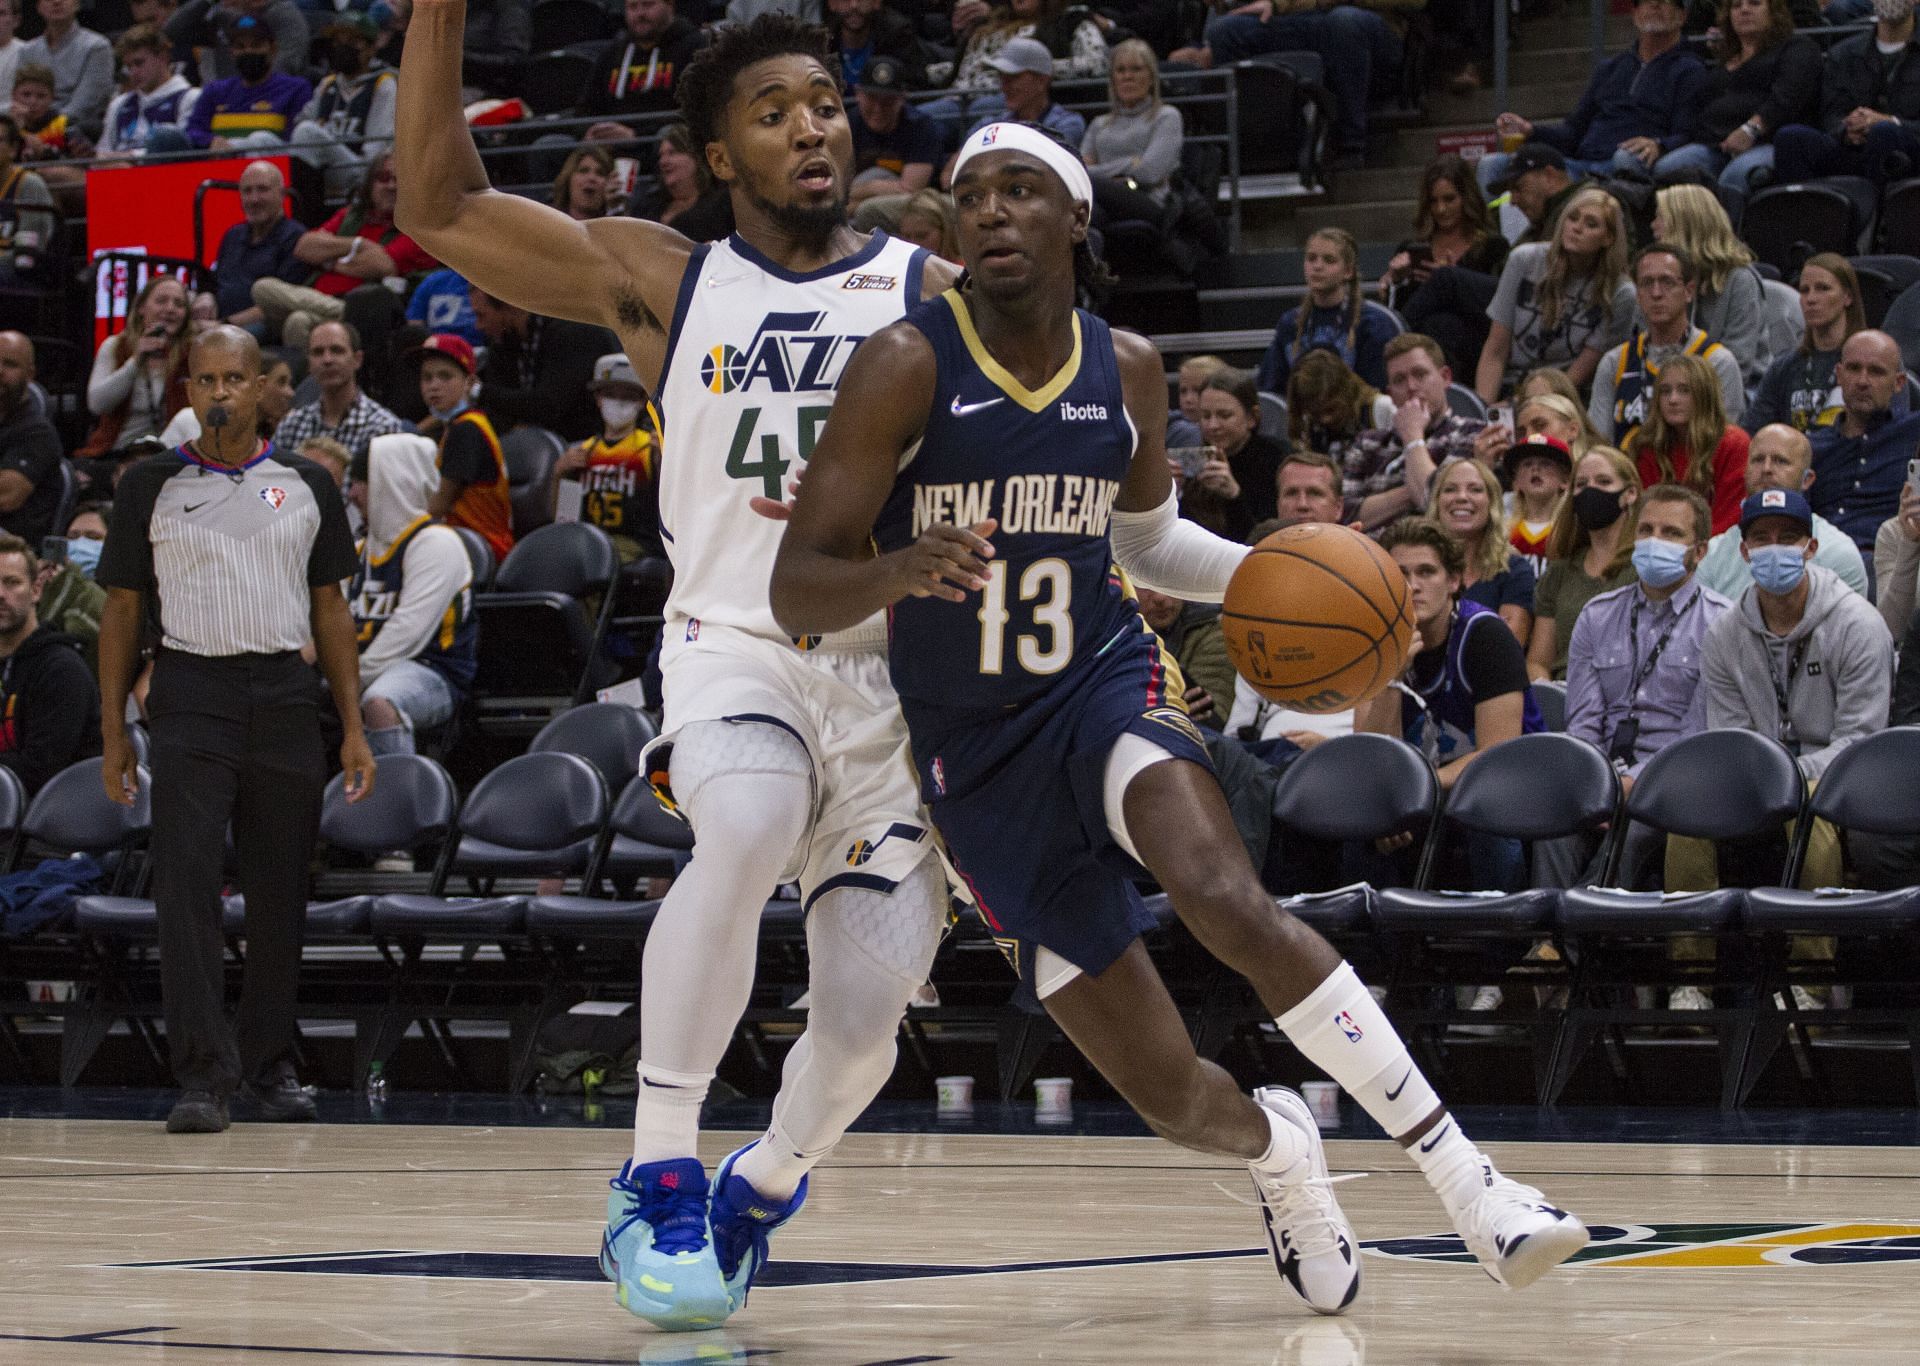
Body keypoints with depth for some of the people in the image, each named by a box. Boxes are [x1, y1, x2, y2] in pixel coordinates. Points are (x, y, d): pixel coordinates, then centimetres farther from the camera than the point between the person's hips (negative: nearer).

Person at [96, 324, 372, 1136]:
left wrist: (353, 729, 8)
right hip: (192, 695, -2)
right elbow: (122, 611, 8)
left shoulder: (306, 486, 10)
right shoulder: (152, 488, 5)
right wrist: (114, 732, 2)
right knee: (187, 879, -14)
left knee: (280, 893, 6)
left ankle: (269, 1067, 19)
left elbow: (330, 611, 14)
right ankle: (203, 1075, -15)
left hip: (284, 698, 2)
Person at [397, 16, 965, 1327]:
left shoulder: (934, 298, 5)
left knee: (867, 1016, -5)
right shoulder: (662, 280, 7)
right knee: (746, 833, -35)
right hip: (733, 646, -1)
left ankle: (763, 1186, 29)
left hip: (893, 670, 1)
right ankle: (660, 1178, -25)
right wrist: (441, 10, -3)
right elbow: (441, 205, 5)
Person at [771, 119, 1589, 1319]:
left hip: (1103, 684, 1)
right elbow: (798, 591, -17)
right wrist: (900, 569, -39)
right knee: (1174, 1097, -3)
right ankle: (1276, 1148, 35)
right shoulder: (908, 366, -13)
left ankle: (1468, 1181, -33)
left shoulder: (1128, 372, 0)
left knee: (1225, 891, -34)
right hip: (976, 750, -1)